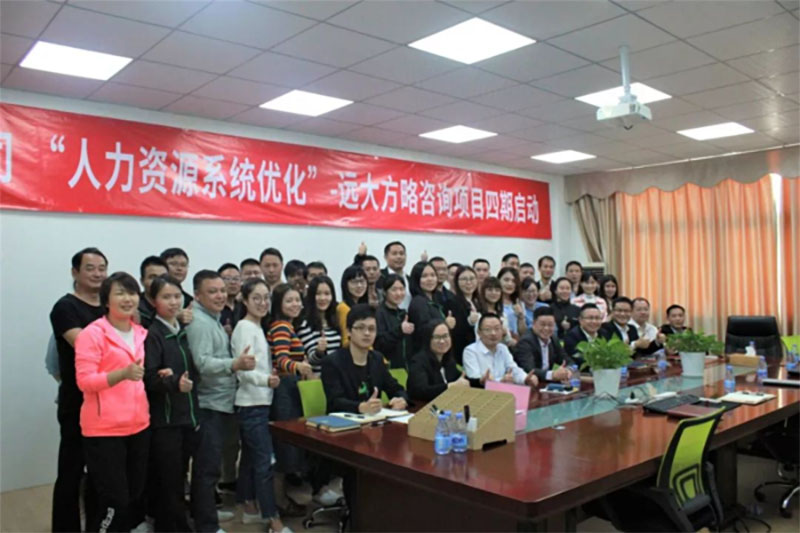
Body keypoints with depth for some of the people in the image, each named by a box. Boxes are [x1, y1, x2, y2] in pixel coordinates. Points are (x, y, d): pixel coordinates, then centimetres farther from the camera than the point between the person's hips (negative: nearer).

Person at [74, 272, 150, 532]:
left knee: (135, 497, 13)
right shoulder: (92, 333, -9)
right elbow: (84, 381, -15)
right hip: (104, 429, -6)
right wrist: (123, 374, -28)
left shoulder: (141, 333, 11)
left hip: (138, 426, 7)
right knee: (114, 501, -6)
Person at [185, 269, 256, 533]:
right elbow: (202, 363, -29)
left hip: (219, 402, 11)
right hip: (209, 404, -11)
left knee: (207, 463, 20)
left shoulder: (213, 319, 16)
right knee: (208, 466, -6)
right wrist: (235, 364, -41)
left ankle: (203, 511, 33)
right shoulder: (199, 322, -17)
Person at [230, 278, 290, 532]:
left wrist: (270, 377, 8)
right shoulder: (245, 327, -14)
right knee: (264, 460, -8)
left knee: (250, 457, 16)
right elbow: (243, 370, -23)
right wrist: (266, 380, -36)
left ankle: (249, 508, 27)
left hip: (258, 402, 9)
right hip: (251, 403, -9)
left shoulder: (258, 328, 13)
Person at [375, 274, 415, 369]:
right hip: (387, 368, -7)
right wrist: (399, 330, -28)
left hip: (406, 368, 7)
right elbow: (379, 344, -19)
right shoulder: (378, 314, -9)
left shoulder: (403, 314, 15)